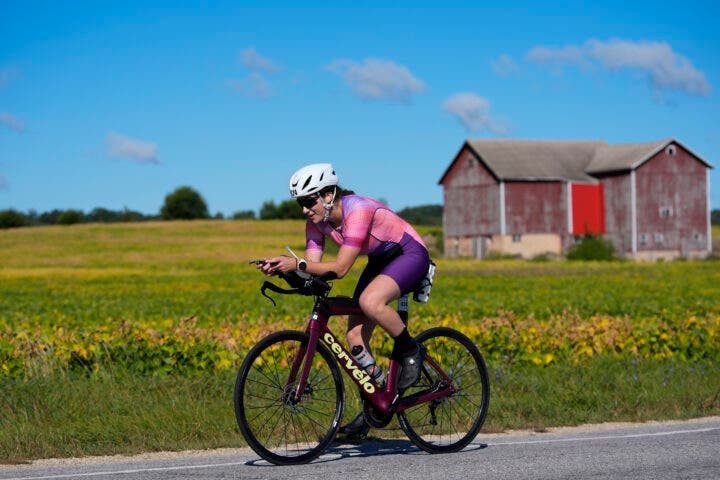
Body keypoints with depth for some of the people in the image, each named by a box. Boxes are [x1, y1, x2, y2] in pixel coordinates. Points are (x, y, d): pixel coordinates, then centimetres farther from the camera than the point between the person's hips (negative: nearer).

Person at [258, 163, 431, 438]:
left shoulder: (357, 210, -32)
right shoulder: (317, 222, -8)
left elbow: (340, 268, -35)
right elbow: (313, 267, -10)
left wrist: (297, 264, -41)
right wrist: (280, 268, -27)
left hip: (411, 254, -8)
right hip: (380, 261, 8)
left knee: (369, 301, -36)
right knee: (355, 336, -3)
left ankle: (411, 350, -12)